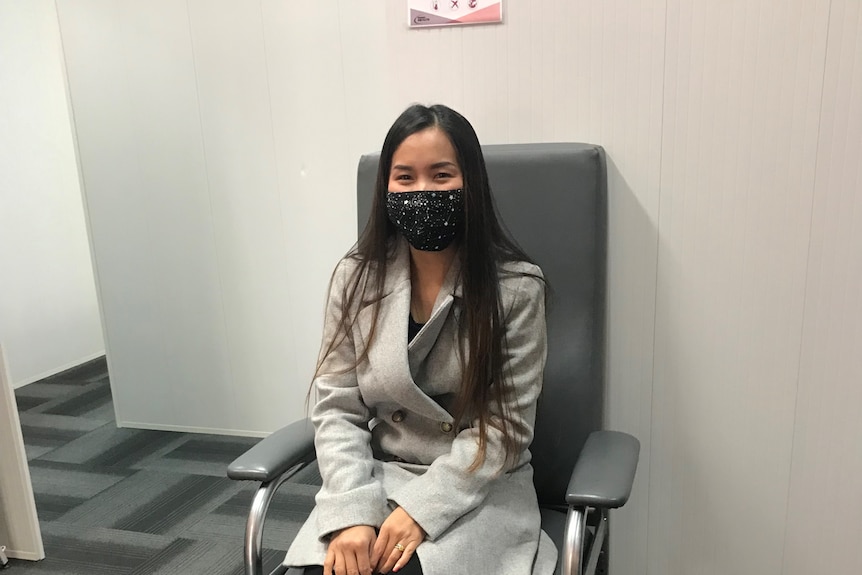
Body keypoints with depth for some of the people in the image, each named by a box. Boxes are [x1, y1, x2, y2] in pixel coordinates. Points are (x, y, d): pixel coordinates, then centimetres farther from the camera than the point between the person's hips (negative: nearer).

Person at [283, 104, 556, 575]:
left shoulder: (516, 287, -11)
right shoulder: (356, 277, -3)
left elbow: (504, 427, -10)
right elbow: (337, 407, -3)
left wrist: (421, 510, -18)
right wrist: (351, 512, -16)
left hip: (477, 490, -2)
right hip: (377, 477, 3)